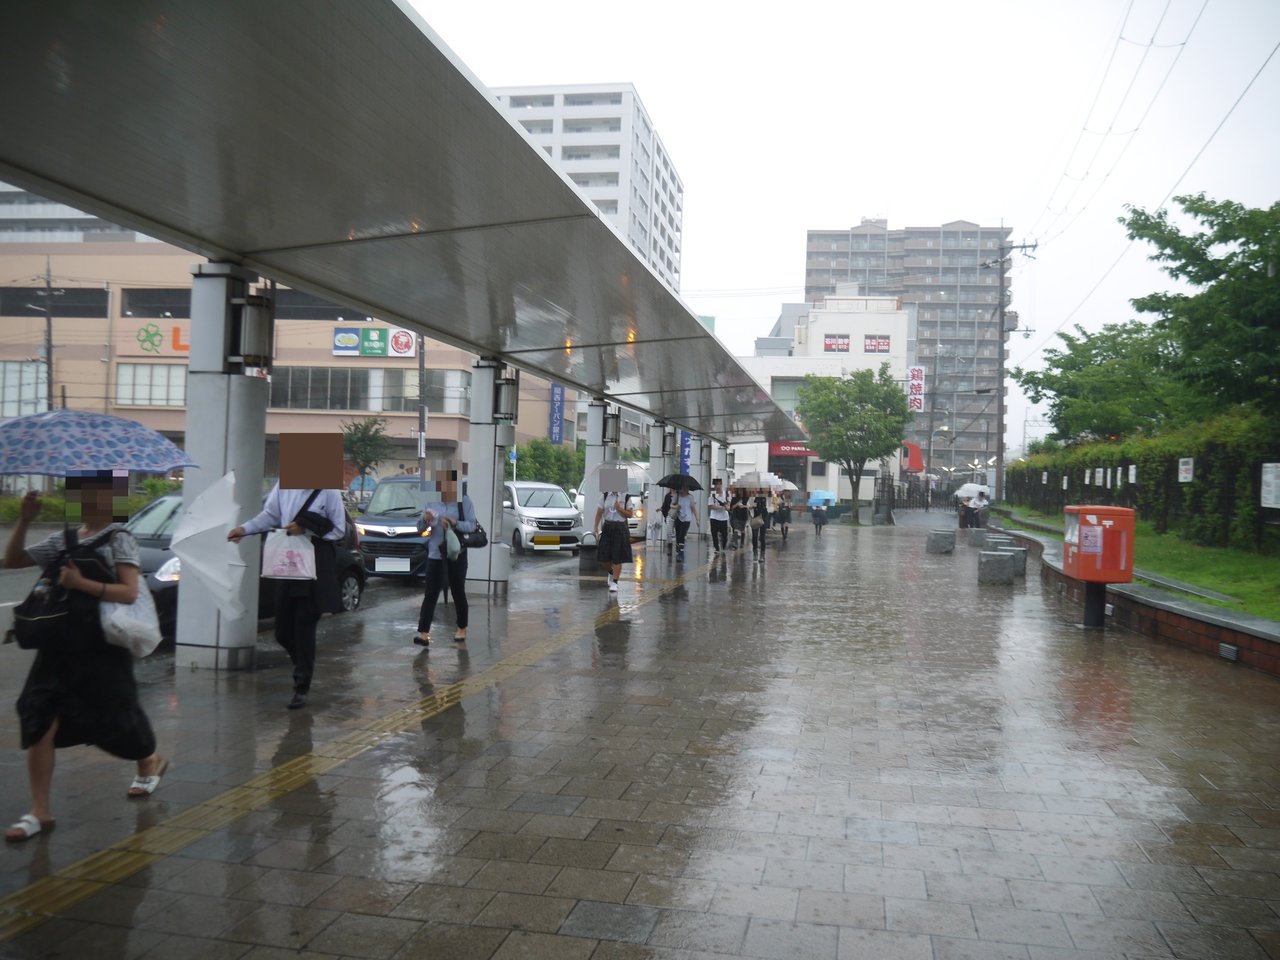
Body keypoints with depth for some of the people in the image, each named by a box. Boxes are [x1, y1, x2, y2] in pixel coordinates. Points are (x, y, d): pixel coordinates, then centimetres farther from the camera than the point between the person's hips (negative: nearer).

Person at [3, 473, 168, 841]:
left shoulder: (118, 539, -7)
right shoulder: (63, 539, 10)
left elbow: (129, 592, -15)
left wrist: (82, 583, -25)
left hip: (102, 647, -5)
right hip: (58, 645, 5)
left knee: (114, 716, 9)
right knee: (38, 721, -5)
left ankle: (150, 761, 39)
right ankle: (40, 811, 3)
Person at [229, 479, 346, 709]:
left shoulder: (329, 491, -9)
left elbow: (338, 529, -6)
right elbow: (270, 515, 10)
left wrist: (307, 529, -14)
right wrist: (245, 529, -4)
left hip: (316, 565, -4)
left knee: (304, 628, -2)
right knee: (283, 631, 7)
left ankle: (302, 688, 12)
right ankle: (304, 670, 35)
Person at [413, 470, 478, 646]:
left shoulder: (464, 502, -2)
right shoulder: (432, 503, 5)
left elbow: (471, 525, -9)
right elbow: (420, 529, 7)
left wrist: (455, 523, -26)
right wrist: (425, 520, -15)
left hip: (457, 554, -2)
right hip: (435, 554, 2)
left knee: (458, 592, 8)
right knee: (431, 594, -3)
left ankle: (461, 628, 24)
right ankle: (423, 633, -7)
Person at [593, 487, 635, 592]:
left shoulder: (625, 497, -2)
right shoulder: (604, 496, 4)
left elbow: (630, 514, -2)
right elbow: (599, 512, 5)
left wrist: (620, 509, -16)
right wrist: (595, 527, -1)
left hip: (620, 529, -2)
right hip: (607, 527, 3)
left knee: (617, 558, -2)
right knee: (603, 556, 4)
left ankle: (614, 582, 7)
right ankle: (611, 572, 35)